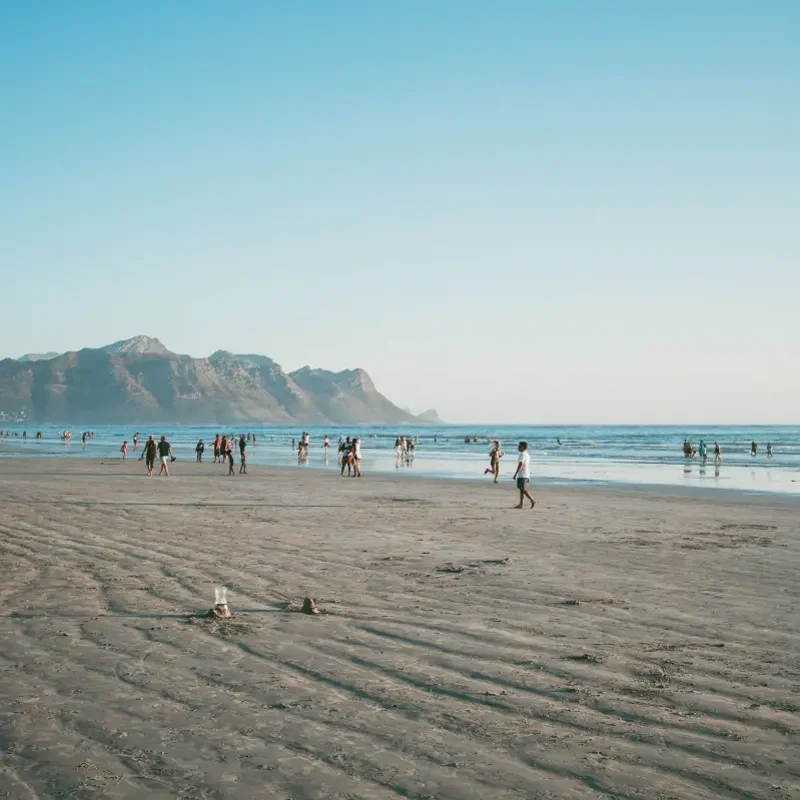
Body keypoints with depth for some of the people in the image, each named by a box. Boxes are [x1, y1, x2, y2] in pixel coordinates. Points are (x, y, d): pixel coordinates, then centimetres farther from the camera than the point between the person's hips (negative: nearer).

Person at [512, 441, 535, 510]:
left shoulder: (522, 454, -13)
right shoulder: (527, 454, 17)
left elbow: (520, 465, -22)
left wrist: (515, 474, -23)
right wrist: (528, 477, 23)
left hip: (522, 475, -10)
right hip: (526, 475, 10)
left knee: (523, 489, -9)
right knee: (522, 489, 8)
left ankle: (532, 501, -14)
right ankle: (520, 504, 7)